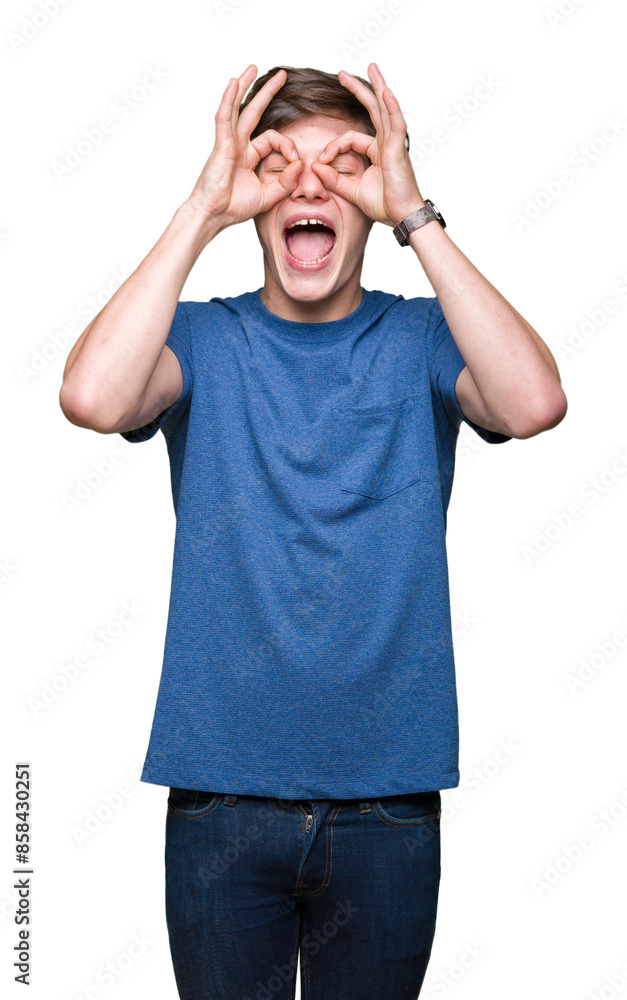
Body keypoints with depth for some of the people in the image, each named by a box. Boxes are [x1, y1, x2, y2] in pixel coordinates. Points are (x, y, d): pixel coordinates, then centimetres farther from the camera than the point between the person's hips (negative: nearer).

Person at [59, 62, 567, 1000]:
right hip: (221, 792, 0)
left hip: (389, 799, 1)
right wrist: (203, 209, -19)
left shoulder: (421, 339, -1)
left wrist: (416, 215, -20)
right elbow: (92, 396, -23)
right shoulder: (204, 340, -2)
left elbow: (534, 402, -22)